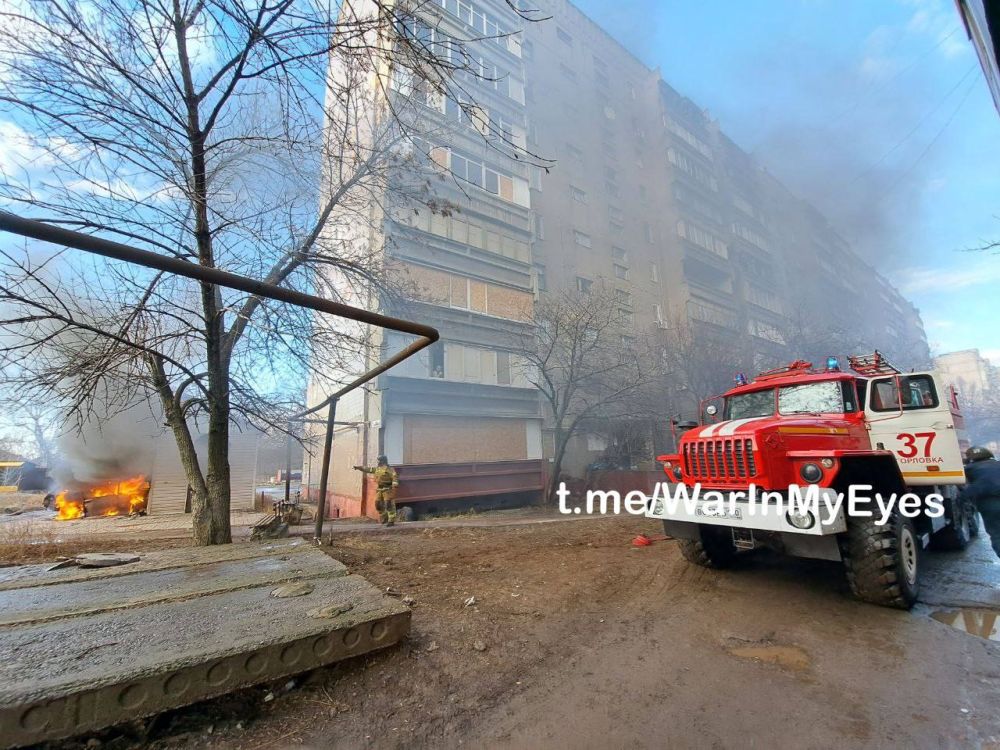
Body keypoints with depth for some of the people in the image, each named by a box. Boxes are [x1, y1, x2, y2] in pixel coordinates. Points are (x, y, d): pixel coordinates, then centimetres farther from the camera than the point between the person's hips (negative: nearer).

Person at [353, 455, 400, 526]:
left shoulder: (389, 469, -10)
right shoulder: (377, 469, 15)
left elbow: (395, 477, -19)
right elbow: (367, 470, 25)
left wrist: (394, 485, -31)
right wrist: (358, 467, 27)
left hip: (388, 489, -8)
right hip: (379, 489, 8)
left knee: (389, 505, -9)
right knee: (378, 504, 9)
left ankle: (391, 521, -4)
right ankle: (384, 519, 25)